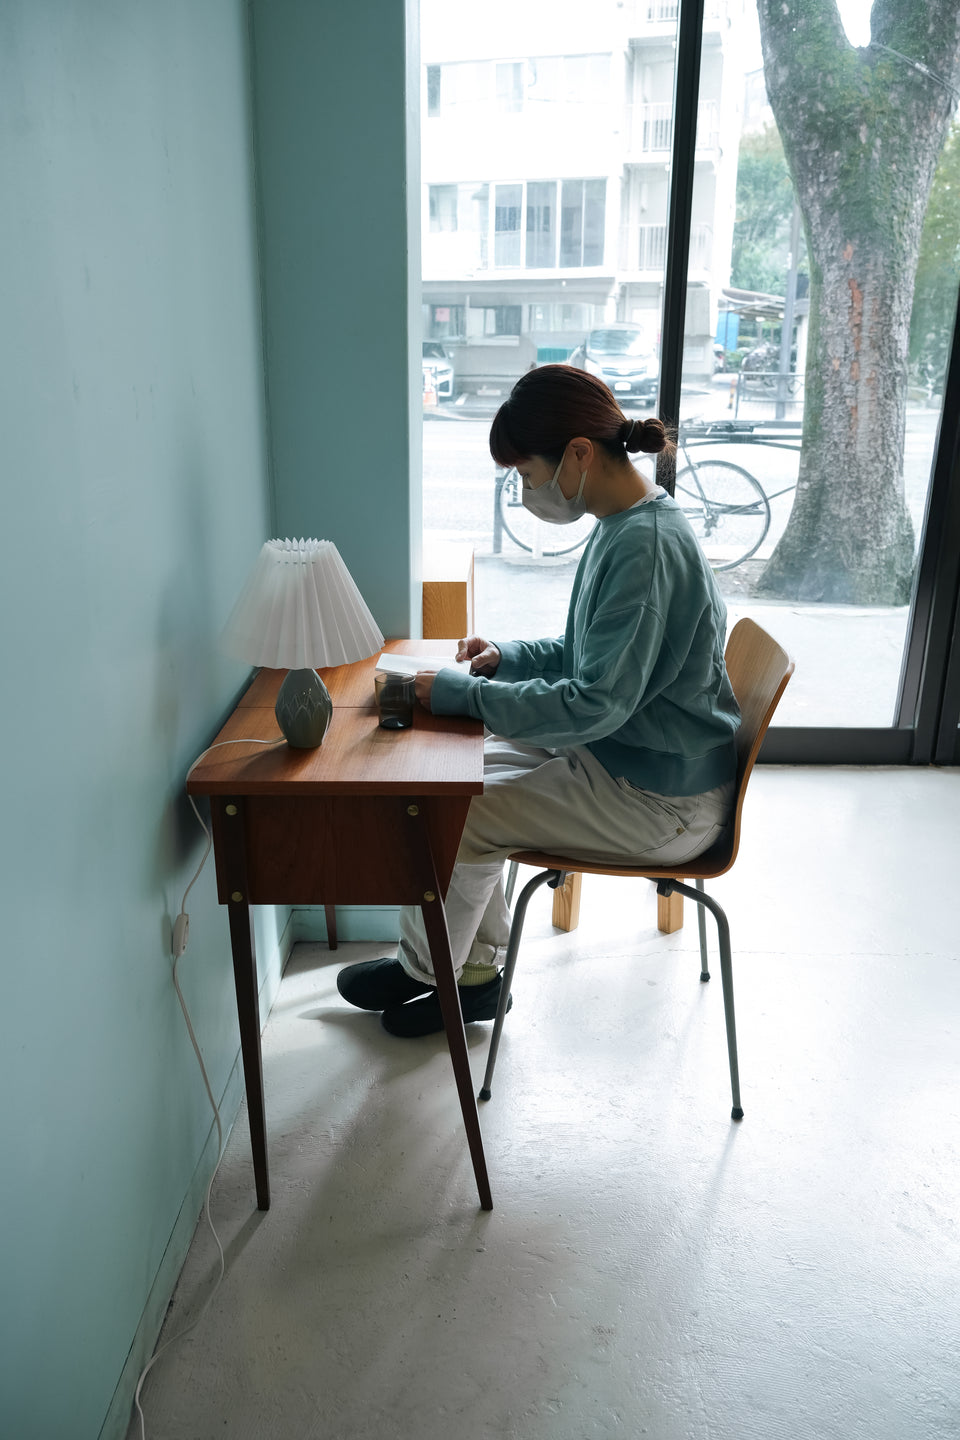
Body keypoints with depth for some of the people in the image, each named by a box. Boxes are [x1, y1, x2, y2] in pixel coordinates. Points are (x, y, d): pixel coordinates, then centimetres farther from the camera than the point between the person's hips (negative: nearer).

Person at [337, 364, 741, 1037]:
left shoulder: (648, 547, -26)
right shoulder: (624, 524, 5)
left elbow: (595, 704, -29)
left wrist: (460, 694, -22)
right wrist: (507, 657, 2)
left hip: (663, 804, -10)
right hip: (619, 751, 10)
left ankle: (426, 971, 19)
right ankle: (475, 973, 19)